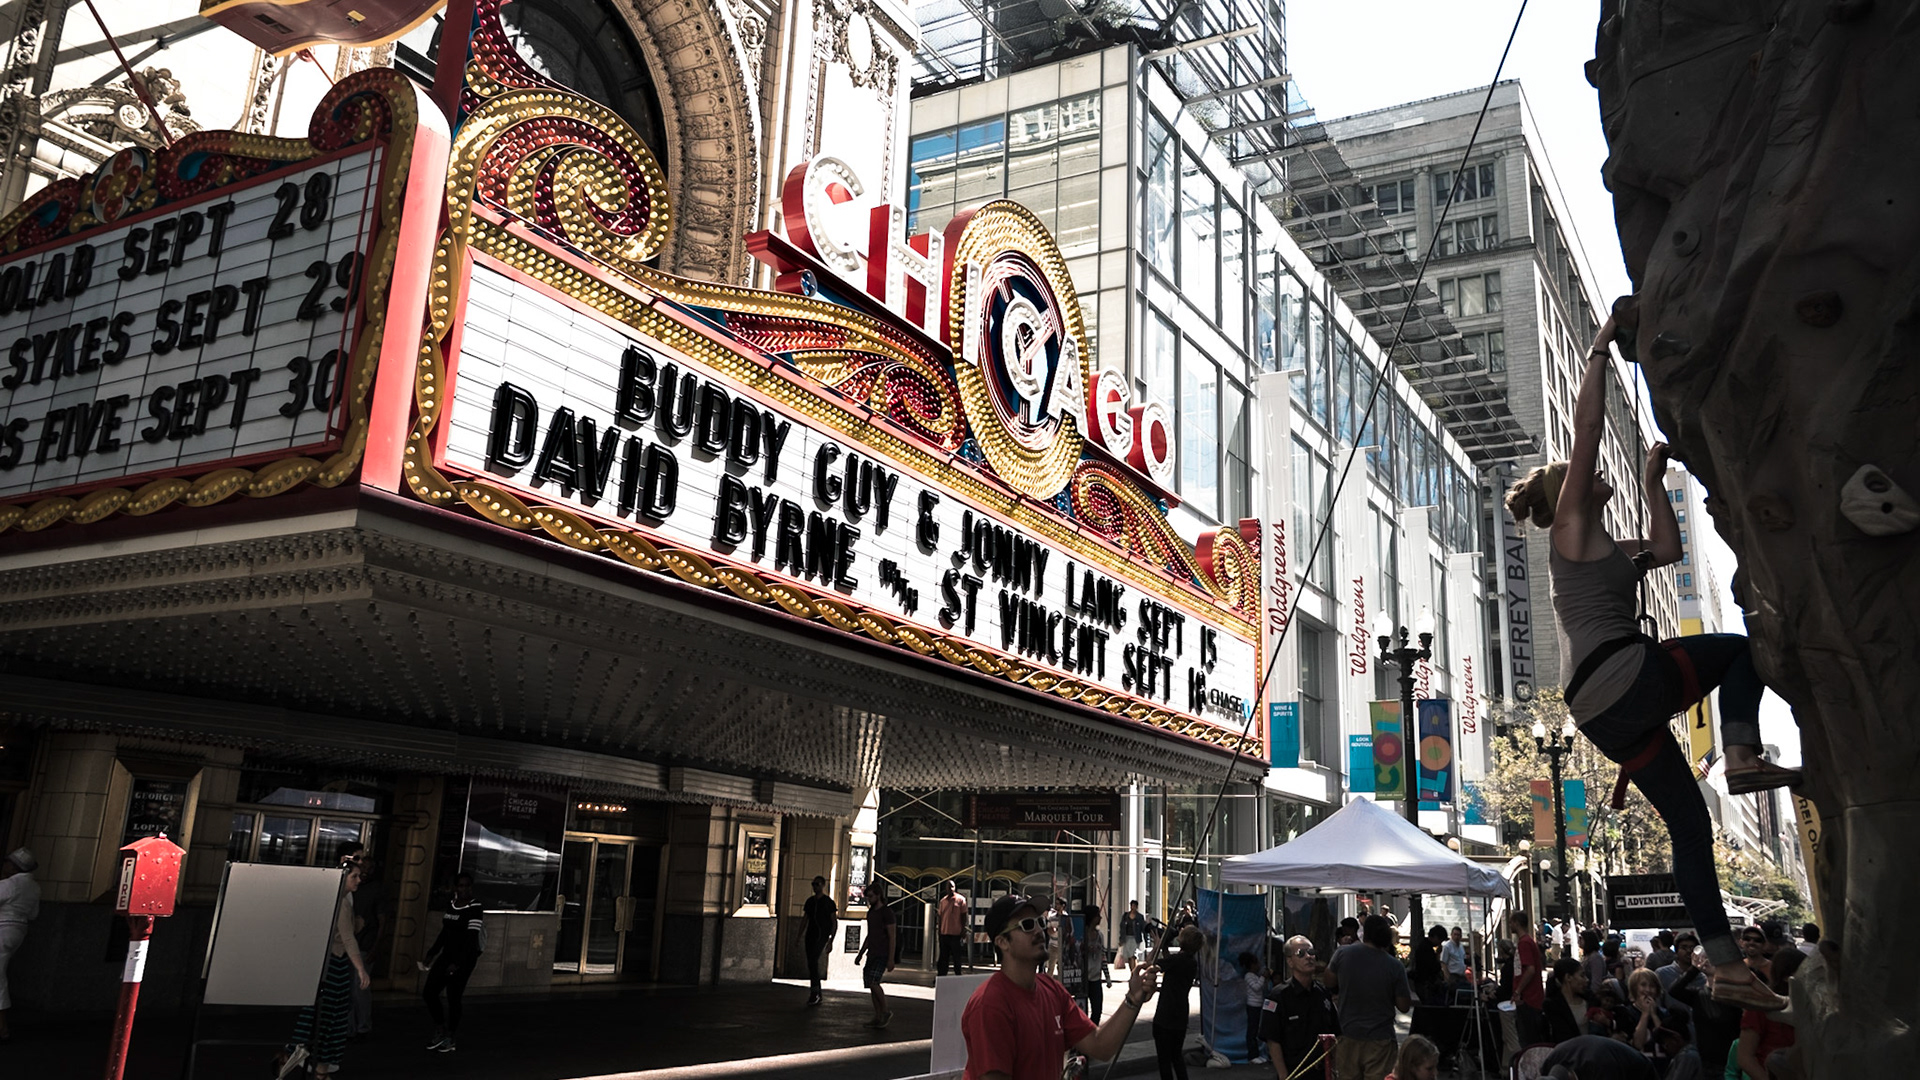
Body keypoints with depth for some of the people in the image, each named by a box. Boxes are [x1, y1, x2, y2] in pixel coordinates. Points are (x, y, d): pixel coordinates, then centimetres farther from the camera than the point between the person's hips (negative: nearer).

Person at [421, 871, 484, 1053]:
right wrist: (432, 953, 17)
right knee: (429, 992, 4)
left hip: (464, 958, -7)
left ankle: (449, 1039, 13)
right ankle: (440, 1031, 22)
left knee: (453, 997, -1)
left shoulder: (476, 908, -14)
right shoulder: (450, 905, 7)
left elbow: (471, 938, -19)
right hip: (447, 954, 7)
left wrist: (457, 963, -25)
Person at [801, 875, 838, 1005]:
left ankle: (814, 993, -22)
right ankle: (817, 996, 14)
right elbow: (804, 919, 20)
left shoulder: (828, 902, -1)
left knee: (813, 960, -23)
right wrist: (799, 936, 14)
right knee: (811, 964, 6)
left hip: (822, 935, -6)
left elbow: (834, 922, -2)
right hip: (810, 935, 6)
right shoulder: (810, 901, 14)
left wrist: (831, 940, -9)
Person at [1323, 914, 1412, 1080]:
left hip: (1348, 1037, 2)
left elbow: (1329, 984, 8)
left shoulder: (1342, 954, -9)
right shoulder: (1394, 965, -14)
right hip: (1379, 1041, -2)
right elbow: (1404, 1007, -6)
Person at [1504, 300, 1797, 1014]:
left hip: (1605, 713, 8)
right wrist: (1603, 345, -3)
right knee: (1745, 647, 11)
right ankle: (1741, 755, -5)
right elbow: (1587, 427, -6)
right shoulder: (1571, 527, 0)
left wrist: (1653, 482, 33)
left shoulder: (1598, 546, 25)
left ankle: (1728, 969, 9)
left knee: (1689, 826, 9)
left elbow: (1667, 550, 34)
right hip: (1622, 676, -8)